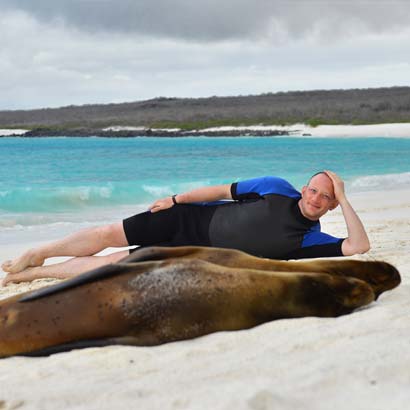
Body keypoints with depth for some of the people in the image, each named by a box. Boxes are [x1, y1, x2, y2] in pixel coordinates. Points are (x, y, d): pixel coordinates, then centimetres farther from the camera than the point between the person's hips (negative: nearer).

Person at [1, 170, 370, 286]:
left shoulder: (312, 239, -10)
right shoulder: (277, 188, -8)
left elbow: (359, 246, -22)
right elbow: (224, 191, 0)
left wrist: (344, 199, -25)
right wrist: (177, 199, -1)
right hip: (194, 218, 1)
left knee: (115, 263, -6)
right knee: (108, 235, -2)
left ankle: (36, 273, 14)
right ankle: (35, 256, 23)